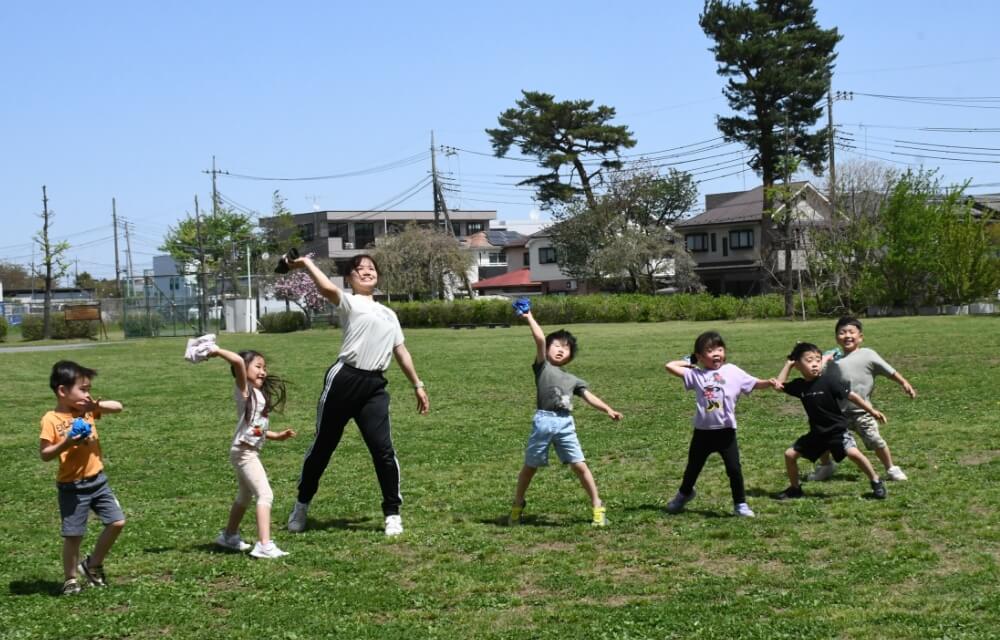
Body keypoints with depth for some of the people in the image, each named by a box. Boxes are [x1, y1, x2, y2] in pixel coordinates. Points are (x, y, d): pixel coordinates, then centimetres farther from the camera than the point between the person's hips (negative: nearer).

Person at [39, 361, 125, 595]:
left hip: (98, 480, 6)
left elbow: (118, 407, -1)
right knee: (73, 535, 2)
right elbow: (44, 454, -15)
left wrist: (96, 405, -15)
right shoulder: (51, 419, -13)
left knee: (117, 522, 4)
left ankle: (93, 565, 23)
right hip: (72, 487, -5)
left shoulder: (88, 410, 3)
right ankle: (71, 579, 21)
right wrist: (66, 444, -28)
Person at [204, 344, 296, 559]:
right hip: (243, 451, -10)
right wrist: (217, 351, -20)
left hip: (251, 452, 10)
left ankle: (229, 536, 42)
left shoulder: (259, 394, 14)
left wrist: (278, 436, 10)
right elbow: (237, 361, -29)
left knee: (245, 497, 24)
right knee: (265, 494, -17)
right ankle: (264, 545, -22)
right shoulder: (244, 390, -11)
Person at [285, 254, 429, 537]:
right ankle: (302, 505, 23)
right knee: (322, 446, 6)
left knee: (383, 449, -5)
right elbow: (327, 288, -18)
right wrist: (307, 264, -11)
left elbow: (401, 352, 28)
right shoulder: (349, 302, 4)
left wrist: (417, 385, 25)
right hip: (344, 380, -4)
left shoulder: (388, 314, 25)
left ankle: (392, 513, 6)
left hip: (375, 387, 4)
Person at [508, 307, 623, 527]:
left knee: (579, 465, -2)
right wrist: (530, 318, -4)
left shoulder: (572, 379, 17)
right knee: (530, 466, 9)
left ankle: (597, 507, 6)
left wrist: (608, 410, -3)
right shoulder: (542, 367, 6)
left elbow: (589, 397, 9)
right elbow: (540, 339, -6)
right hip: (544, 421, -2)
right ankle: (517, 505, 27)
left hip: (565, 423, 2)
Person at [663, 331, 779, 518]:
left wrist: (769, 382, -24)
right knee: (693, 467, 18)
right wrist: (689, 362, 5)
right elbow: (669, 366, -3)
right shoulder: (696, 374, -1)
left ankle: (740, 504, 14)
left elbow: (754, 384, -6)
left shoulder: (732, 371, -1)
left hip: (726, 431, -1)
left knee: (734, 469, -2)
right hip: (702, 431, 1)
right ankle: (684, 494, 44)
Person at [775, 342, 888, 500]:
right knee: (790, 454, 3)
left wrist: (871, 411, -13)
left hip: (837, 430, -5)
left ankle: (876, 482, -5)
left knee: (853, 452, -26)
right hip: (817, 433, 5)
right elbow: (779, 385, 0)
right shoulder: (799, 385, -3)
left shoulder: (829, 380, -17)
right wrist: (788, 364, -2)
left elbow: (851, 395, -14)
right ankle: (795, 488, 22)